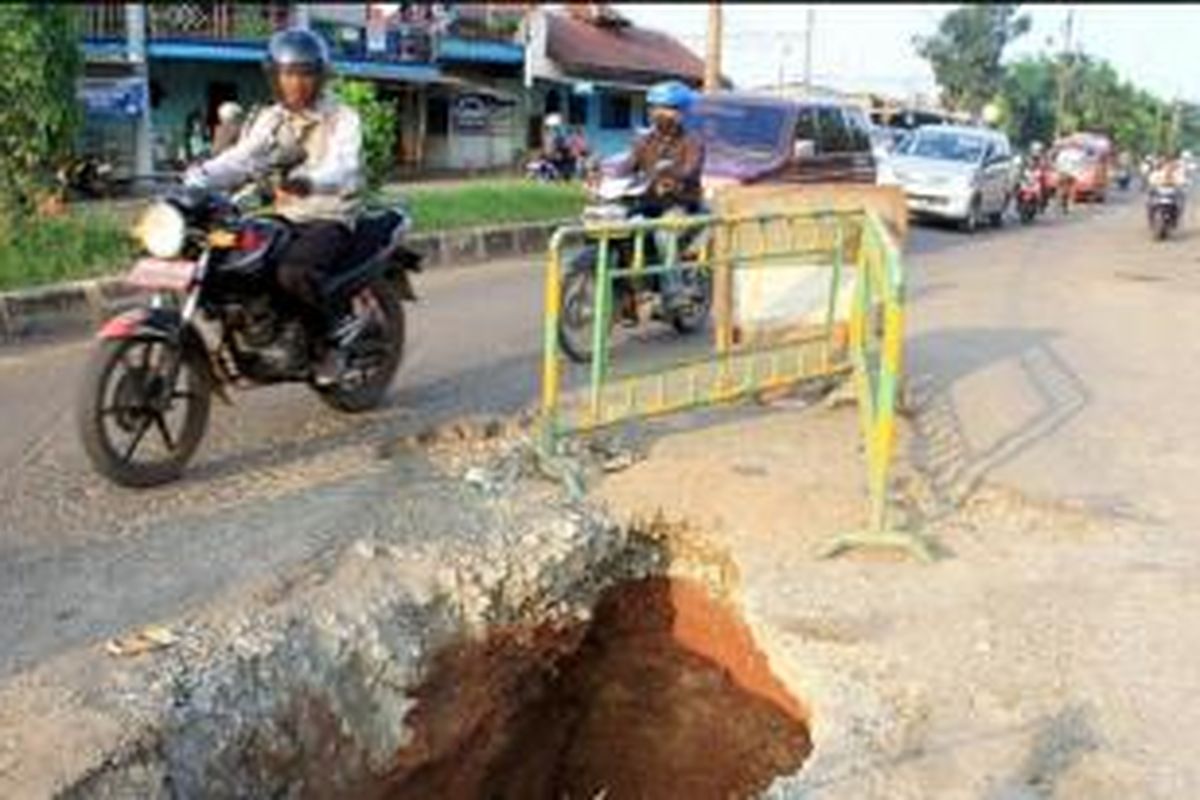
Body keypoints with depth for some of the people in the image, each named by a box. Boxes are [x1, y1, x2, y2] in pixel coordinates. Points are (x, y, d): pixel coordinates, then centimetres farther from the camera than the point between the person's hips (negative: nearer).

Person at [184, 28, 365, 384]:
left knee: (293, 272, -34)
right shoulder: (270, 120, 14)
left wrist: (309, 182, -46)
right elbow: (242, 158, 1)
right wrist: (198, 178, -18)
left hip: (329, 218, -6)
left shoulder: (342, 119, -5)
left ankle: (339, 326, -9)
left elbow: (344, 169, -24)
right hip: (285, 217, 7)